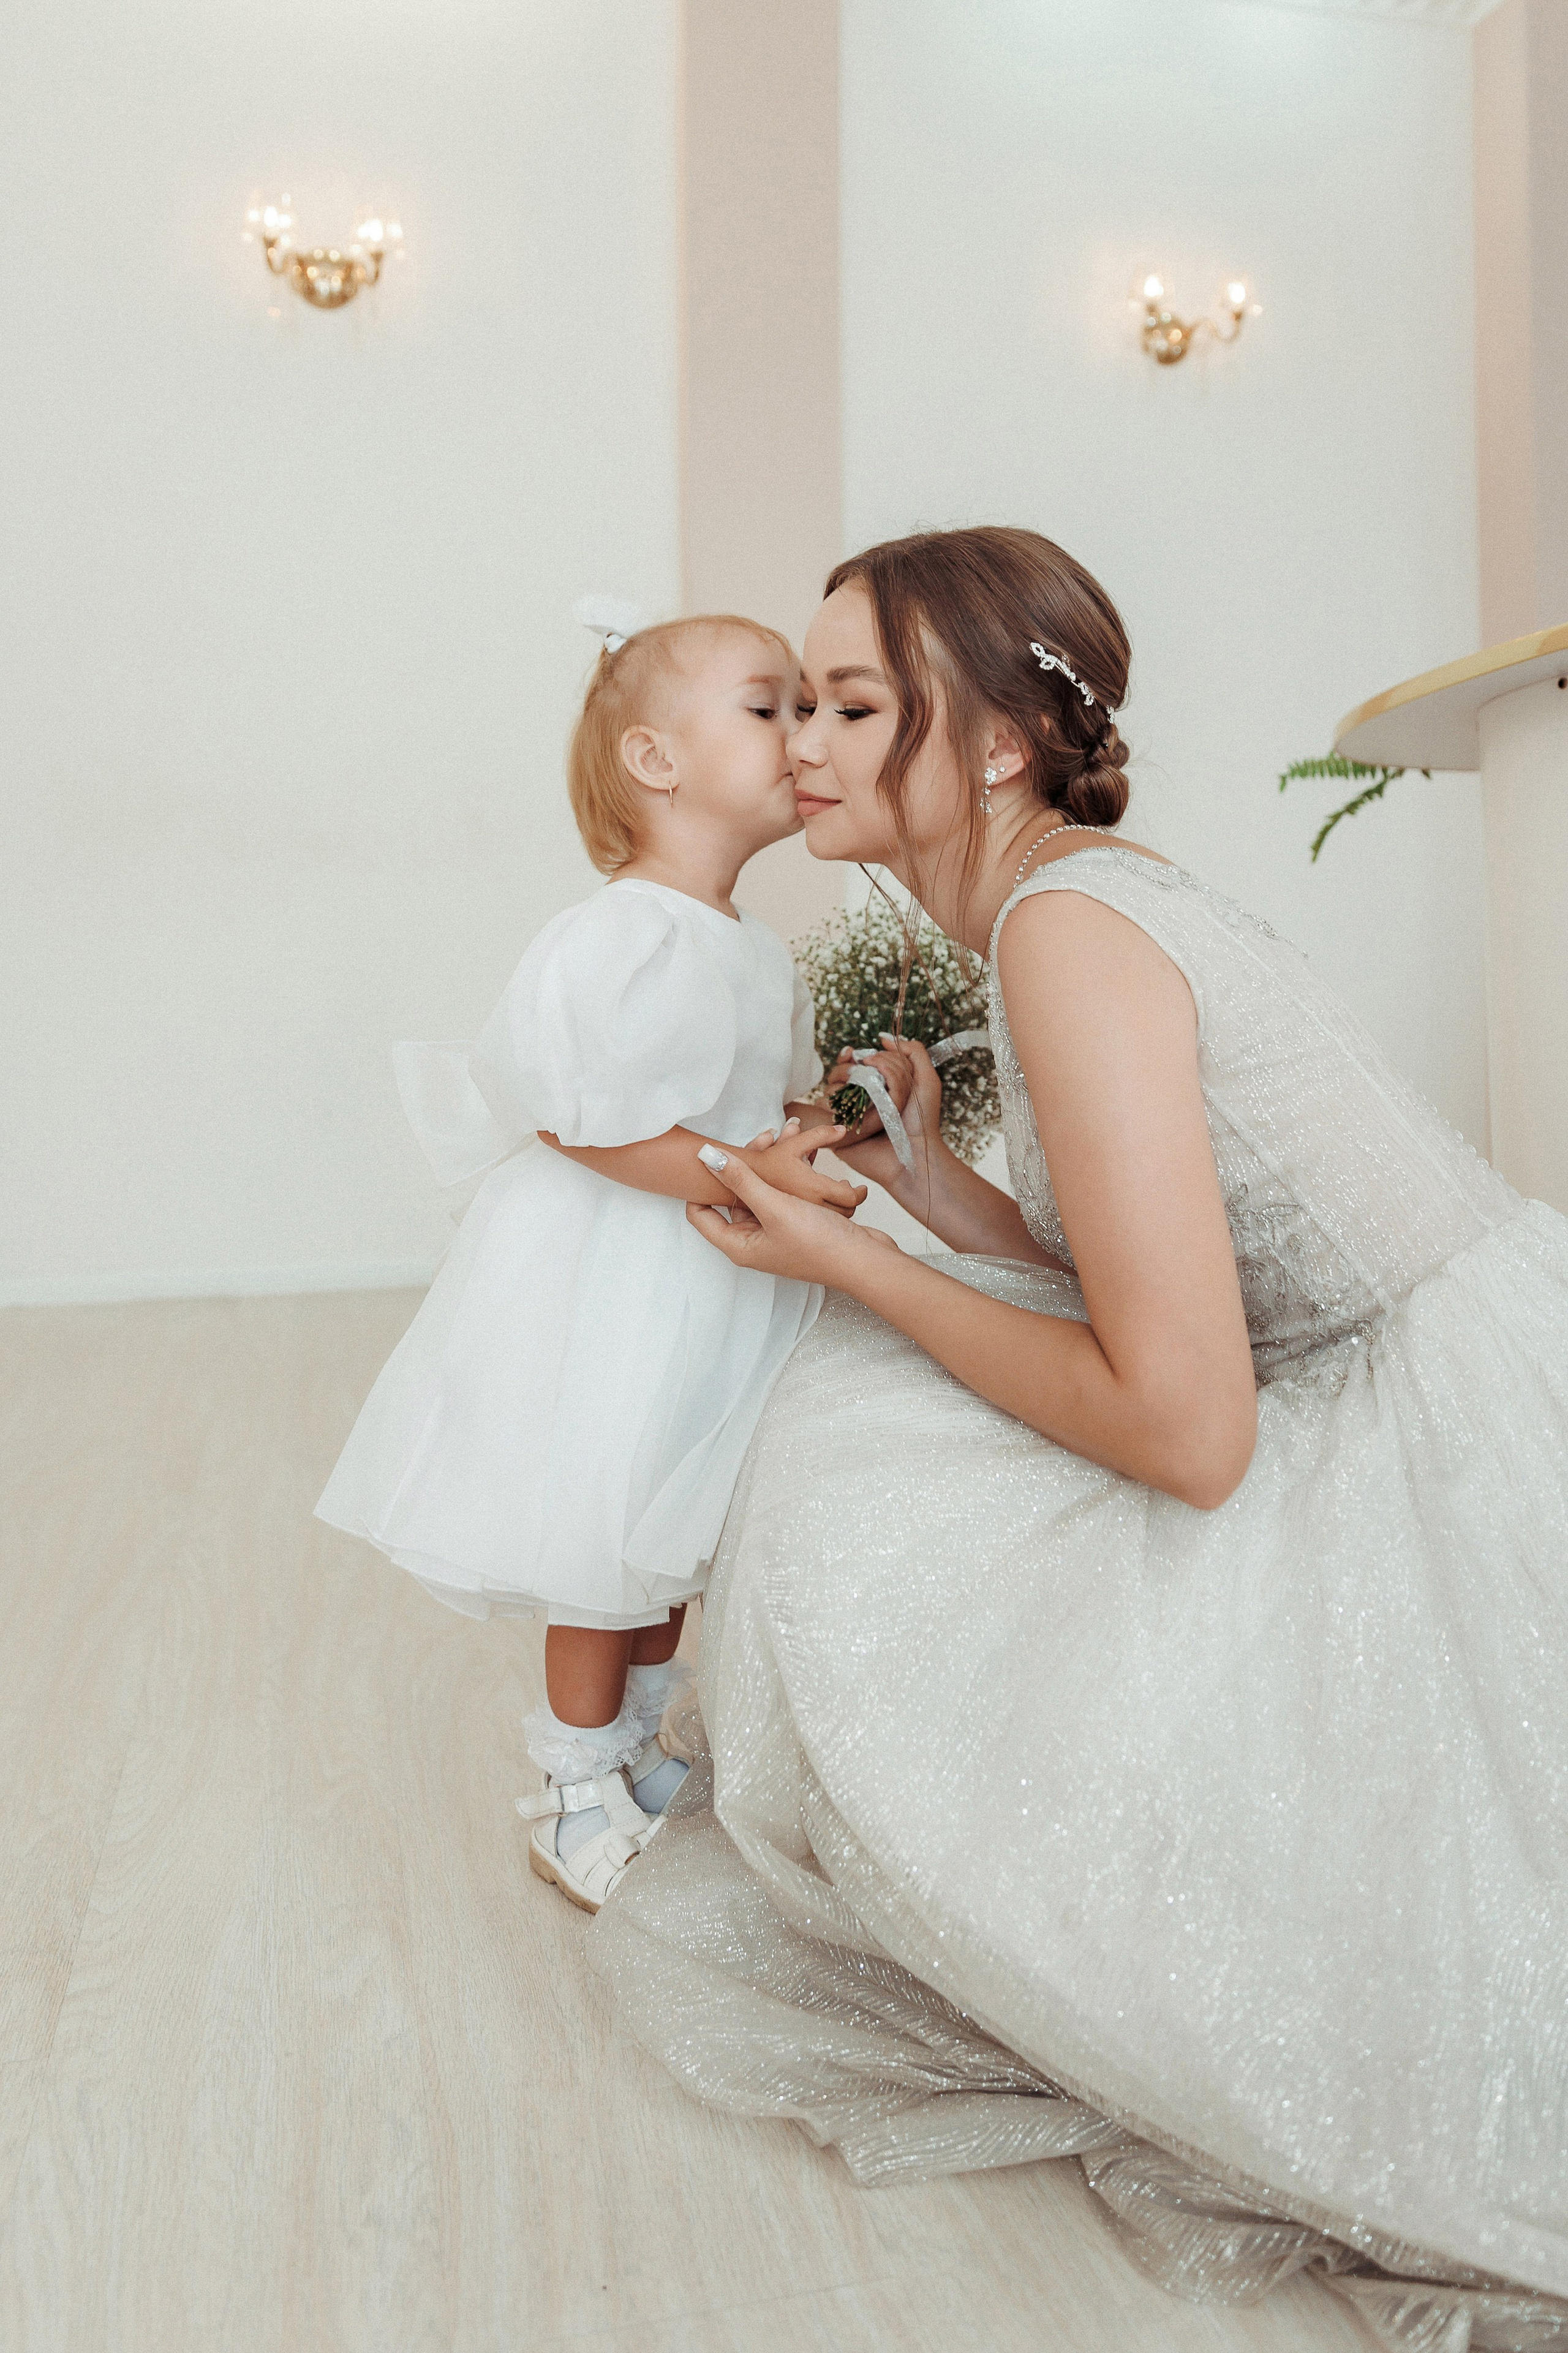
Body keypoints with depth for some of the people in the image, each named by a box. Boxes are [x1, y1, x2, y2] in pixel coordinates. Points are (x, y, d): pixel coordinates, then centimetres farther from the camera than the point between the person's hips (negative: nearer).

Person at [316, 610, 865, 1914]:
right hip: (609, 1289, -9)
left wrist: (816, 1144, 2)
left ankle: (646, 1747, 43)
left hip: (714, 1285, 9)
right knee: (604, 1555, 6)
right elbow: (581, 1122, -25)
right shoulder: (621, 936, -21)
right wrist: (748, 1172, -29)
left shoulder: (759, 950, 9)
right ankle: (578, 1802, 28)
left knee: (670, 1541, 21)